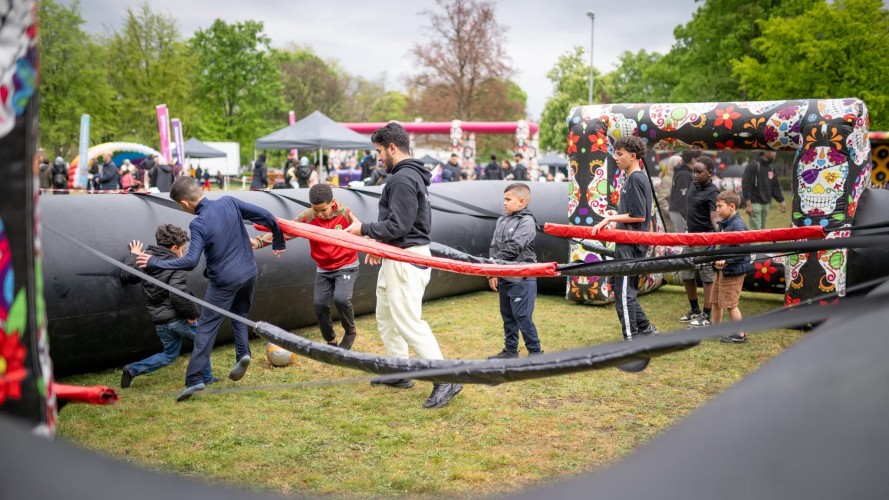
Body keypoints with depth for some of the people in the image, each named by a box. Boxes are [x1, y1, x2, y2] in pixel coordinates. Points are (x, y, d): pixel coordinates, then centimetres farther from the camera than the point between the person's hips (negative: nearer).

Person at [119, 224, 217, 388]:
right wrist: (193, 313, -17)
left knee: (169, 355, 23)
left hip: (160, 322, 7)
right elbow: (178, 294, -28)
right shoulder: (174, 265, -16)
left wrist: (132, 256, 25)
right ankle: (205, 378, 21)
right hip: (178, 319, -7)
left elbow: (126, 275, 11)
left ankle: (132, 369, 12)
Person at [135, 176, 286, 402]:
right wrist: (278, 241, 13)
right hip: (248, 273, 6)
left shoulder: (198, 224, -19)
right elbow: (266, 216, -2)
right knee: (239, 313, 28)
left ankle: (194, 379, -1)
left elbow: (191, 261, -27)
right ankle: (243, 353, 8)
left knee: (206, 328, 2)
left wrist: (154, 263, -20)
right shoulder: (229, 202, -4)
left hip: (224, 281, -6)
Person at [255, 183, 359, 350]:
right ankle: (331, 341, 21)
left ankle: (350, 332, 5)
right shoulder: (307, 217, -13)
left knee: (341, 299, -23)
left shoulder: (345, 214, -15)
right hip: (323, 269, 3)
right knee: (319, 304, -3)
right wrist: (260, 241, -33)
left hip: (346, 266, -3)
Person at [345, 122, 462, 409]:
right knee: (385, 315, 19)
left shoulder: (403, 179, -18)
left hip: (406, 259, -11)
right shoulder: (411, 175, 15)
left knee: (408, 322, -11)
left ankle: (445, 382, -8)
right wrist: (380, 245, 14)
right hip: (398, 256, 11)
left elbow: (398, 225, -22)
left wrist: (364, 230, -11)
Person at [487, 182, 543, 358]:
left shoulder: (527, 221, -11)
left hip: (522, 279, -8)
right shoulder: (502, 221, 11)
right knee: (507, 316, 15)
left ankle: (535, 351, 5)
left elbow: (513, 248, -18)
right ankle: (510, 350, 26)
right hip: (505, 277, 8)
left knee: (522, 316, -5)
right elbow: (494, 248, 9)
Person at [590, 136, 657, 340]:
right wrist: (616, 222, 9)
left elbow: (639, 216, -20)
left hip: (631, 245, -10)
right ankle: (645, 329, 24)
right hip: (628, 243, 10)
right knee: (618, 285, 18)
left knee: (624, 293, -4)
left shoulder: (635, 179, -15)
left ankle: (632, 339, 4)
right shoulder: (635, 177, 15)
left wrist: (610, 218, -15)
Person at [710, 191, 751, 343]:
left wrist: (726, 260, -33)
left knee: (730, 304, -2)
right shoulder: (723, 224, 7)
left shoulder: (738, 225, -21)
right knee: (716, 301, 20)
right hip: (721, 270, 10)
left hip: (733, 271, -10)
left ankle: (740, 335, 9)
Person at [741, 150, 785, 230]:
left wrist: (781, 201, 9)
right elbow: (746, 185, -17)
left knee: (762, 229, 11)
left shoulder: (771, 168, 13)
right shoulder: (753, 165, -11)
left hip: (766, 204, 8)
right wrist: (748, 204, -22)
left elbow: (775, 186, 19)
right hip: (755, 203, -8)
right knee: (756, 229, -10)